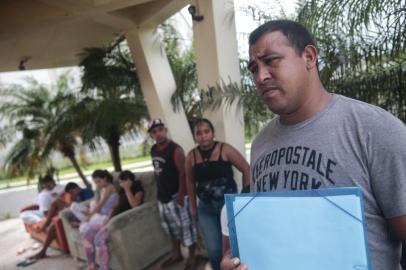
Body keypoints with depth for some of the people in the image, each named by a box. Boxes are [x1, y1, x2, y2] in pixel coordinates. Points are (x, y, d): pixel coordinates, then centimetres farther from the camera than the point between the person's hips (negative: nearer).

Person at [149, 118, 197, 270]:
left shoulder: (175, 149, -17)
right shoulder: (153, 150, 7)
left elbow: (183, 173, -19)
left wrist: (181, 194, -22)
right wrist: (159, 192, 17)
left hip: (176, 195, -8)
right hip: (163, 196, 8)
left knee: (186, 226, 2)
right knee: (171, 226, 20)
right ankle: (176, 254, 38)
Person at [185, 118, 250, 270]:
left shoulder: (225, 149, -12)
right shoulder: (191, 156, -4)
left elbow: (246, 169, -6)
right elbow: (191, 182, 8)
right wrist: (193, 207, 12)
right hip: (206, 209, 2)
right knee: (214, 251, 4)